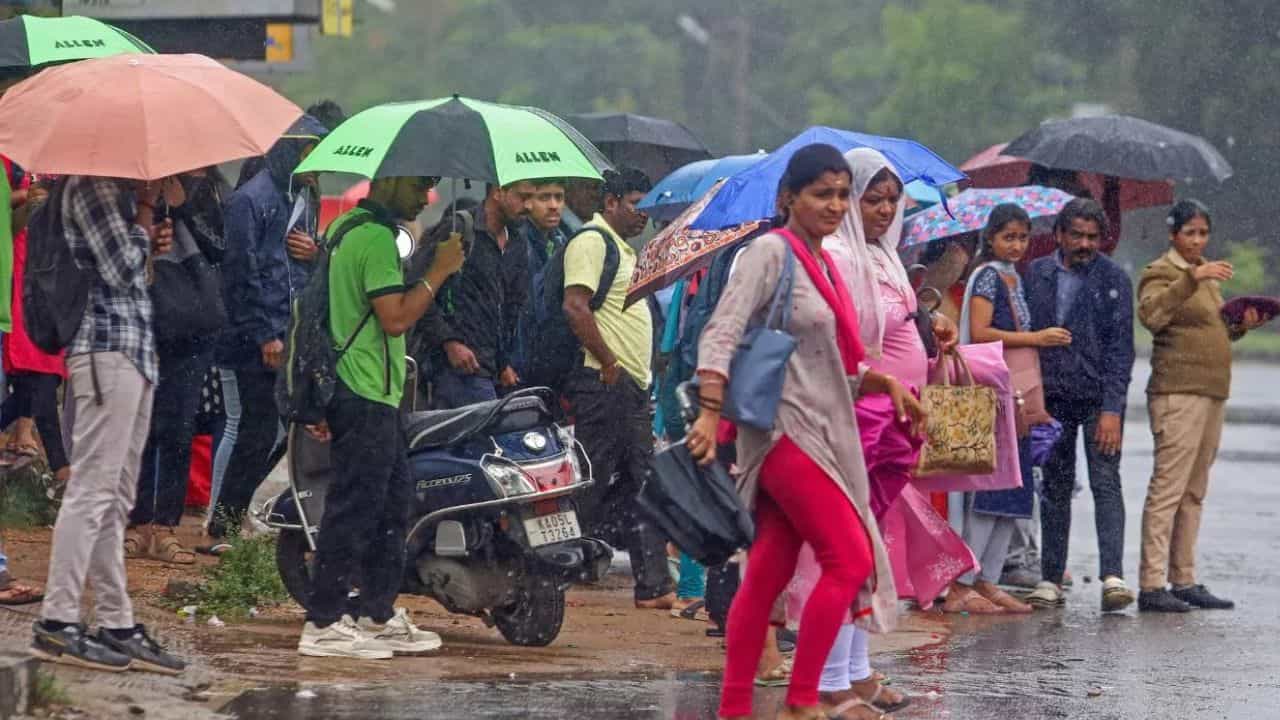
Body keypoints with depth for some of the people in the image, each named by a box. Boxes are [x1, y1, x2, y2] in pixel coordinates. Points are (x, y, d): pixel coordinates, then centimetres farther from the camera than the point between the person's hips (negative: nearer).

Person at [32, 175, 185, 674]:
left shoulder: (124, 186, 19)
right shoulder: (92, 184, -10)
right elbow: (119, 269, -18)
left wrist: (151, 243, 8)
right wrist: (146, 209, -6)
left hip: (137, 349, 10)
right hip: (109, 346, -10)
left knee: (116, 498, 11)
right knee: (92, 488, -11)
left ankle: (118, 625, 14)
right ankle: (57, 623, -11)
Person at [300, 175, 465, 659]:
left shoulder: (347, 227, 16)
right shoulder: (378, 239, -17)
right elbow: (396, 317, -22)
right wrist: (439, 272, -15)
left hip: (356, 390, 11)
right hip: (367, 396, -11)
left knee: (393, 501, 15)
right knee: (355, 507, -8)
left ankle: (379, 616, 20)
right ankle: (324, 624, -7)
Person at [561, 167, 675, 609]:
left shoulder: (622, 249, 23)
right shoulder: (592, 242, -9)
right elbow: (575, 307, -21)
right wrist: (609, 363, -19)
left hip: (632, 386, 10)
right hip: (603, 384, -10)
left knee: (642, 488, 7)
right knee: (593, 486, -9)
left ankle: (654, 587, 7)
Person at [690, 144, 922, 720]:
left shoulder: (824, 264, 17)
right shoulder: (771, 252, -9)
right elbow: (721, 333, -18)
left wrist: (885, 384, 12)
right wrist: (710, 413, -29)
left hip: (822, 433, 8)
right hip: (787, 430, -8)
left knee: (768, 575, 7)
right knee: (850, 558, -11)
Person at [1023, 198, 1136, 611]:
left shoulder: (1113, 280, -1)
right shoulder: (1036, 276, 6)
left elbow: (1120, 348, -4)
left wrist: (1113, 410, -12)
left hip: (1098, 398, -3)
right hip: (1051, 398, 3)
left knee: (1106, 483, -10)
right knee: (1055, 488, 7)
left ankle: (1113, 577, -16)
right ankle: (1050, 581, 11)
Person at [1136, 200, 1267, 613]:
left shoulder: (1208, 275, 21)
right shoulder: (1161, 273, -5)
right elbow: (1152, 314, -25)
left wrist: (1242, 326, 9)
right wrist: (1192, 279, -35)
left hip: (1212, 392, 9)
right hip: (1178, 392, -9)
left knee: (1194, 493, 9)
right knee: (1168, 488, -12)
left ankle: (1184, 581, 12)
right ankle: (1152, 586, -14)